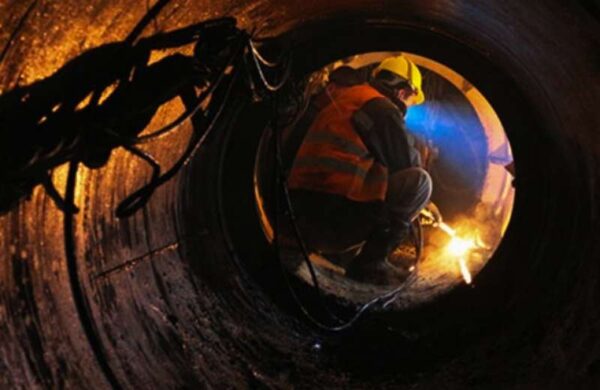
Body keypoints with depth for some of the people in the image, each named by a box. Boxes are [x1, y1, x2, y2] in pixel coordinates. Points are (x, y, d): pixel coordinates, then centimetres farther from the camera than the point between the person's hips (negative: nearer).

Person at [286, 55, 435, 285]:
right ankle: (370, 263, -2)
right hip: (334, 220, -10)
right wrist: (414, 148, 20)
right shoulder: (381, 108, -5)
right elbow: (409, 164, -1)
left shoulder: (341, 100, 24)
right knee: (419, 181, -2)